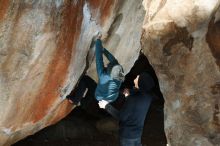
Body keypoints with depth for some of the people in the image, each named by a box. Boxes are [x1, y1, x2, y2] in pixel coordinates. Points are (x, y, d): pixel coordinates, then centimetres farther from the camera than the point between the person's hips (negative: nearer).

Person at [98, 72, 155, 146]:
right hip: (138, 131, 7)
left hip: (128, 133, -7)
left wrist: (107, 106, -14)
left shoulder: (133, 100, -32)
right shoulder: (148, 96, -11)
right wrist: (130, 93, 4)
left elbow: (121, 116, -23)